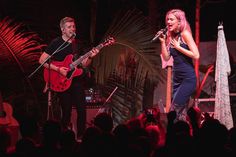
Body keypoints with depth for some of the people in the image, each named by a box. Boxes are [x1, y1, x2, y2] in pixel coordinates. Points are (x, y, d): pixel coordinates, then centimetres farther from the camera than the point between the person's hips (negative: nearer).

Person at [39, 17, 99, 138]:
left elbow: (84, 64, 12)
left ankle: (81, 136, 8)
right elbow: (42, 61, -9)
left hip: (77, 80, 4)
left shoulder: (78, 44, 11)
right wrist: (58, 69, -17)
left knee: (82, 110, -2)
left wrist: (90, 57, -9)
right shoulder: (56, 43, -5)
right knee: (66, 111, -2)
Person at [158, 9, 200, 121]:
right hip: (177, 78, 8)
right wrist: (162, 42, -1)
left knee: (174, 109, -15)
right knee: (181, 111, 8)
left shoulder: (185, 34, -10)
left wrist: (178, 47, -14)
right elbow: (166, 57, 9)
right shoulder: (171, 37, 11)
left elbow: (196, 56, -16)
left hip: (188, 78, -8)